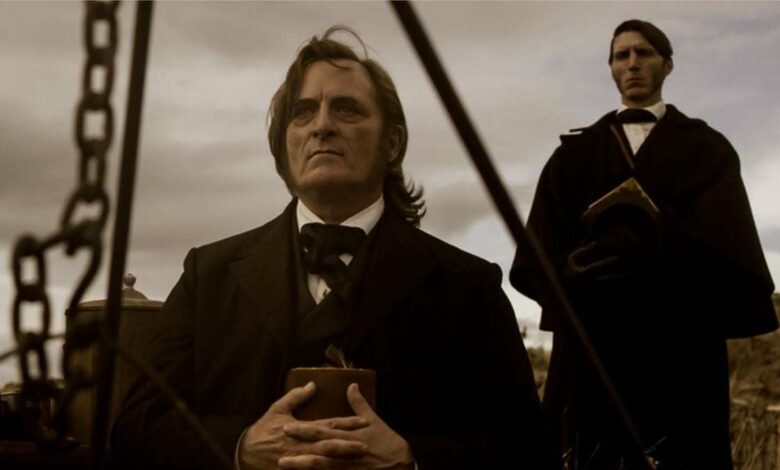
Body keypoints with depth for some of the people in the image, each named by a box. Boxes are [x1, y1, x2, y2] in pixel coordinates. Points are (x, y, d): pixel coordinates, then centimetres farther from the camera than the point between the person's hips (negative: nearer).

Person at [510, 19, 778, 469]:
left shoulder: (707, 149, 11)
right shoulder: (574, 154, 17)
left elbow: (725, 242, -7)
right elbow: (538, 254, 3)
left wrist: (634, 249, -21)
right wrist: (572, 272, -19)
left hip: (681, 349, -1)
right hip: (592, 349, 2)